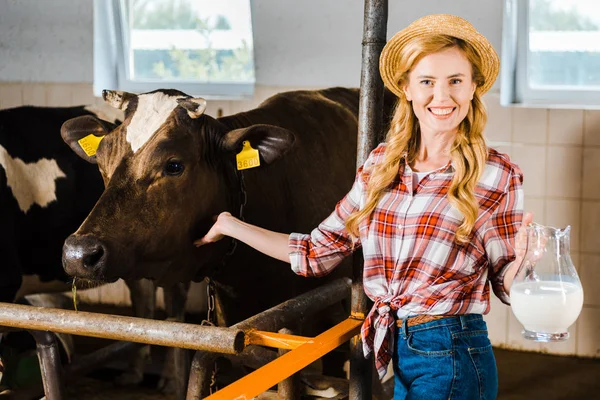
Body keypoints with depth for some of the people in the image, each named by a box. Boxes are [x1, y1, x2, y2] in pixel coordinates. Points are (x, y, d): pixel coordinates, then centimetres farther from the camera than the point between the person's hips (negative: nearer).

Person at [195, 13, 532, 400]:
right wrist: (230, 225, 14)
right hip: (397, 354, 5)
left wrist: (522, 259, -24)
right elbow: (318, 253, 10)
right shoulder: (382, 164, 4)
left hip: (452, 359, -5)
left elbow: (505, 284, -2)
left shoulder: (496, 176, -9)